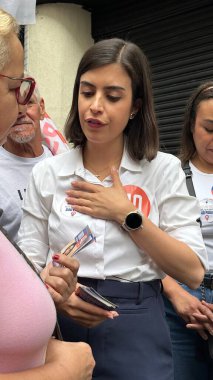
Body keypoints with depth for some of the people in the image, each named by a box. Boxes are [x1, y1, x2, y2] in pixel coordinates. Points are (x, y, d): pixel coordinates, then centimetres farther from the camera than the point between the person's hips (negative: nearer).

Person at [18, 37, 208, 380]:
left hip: (136, 331, -1)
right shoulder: (46, 173, 0)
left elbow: (193, 272, -8)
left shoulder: (164, 170, -4)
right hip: (62, 329, 1)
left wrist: (127, 215, -14)